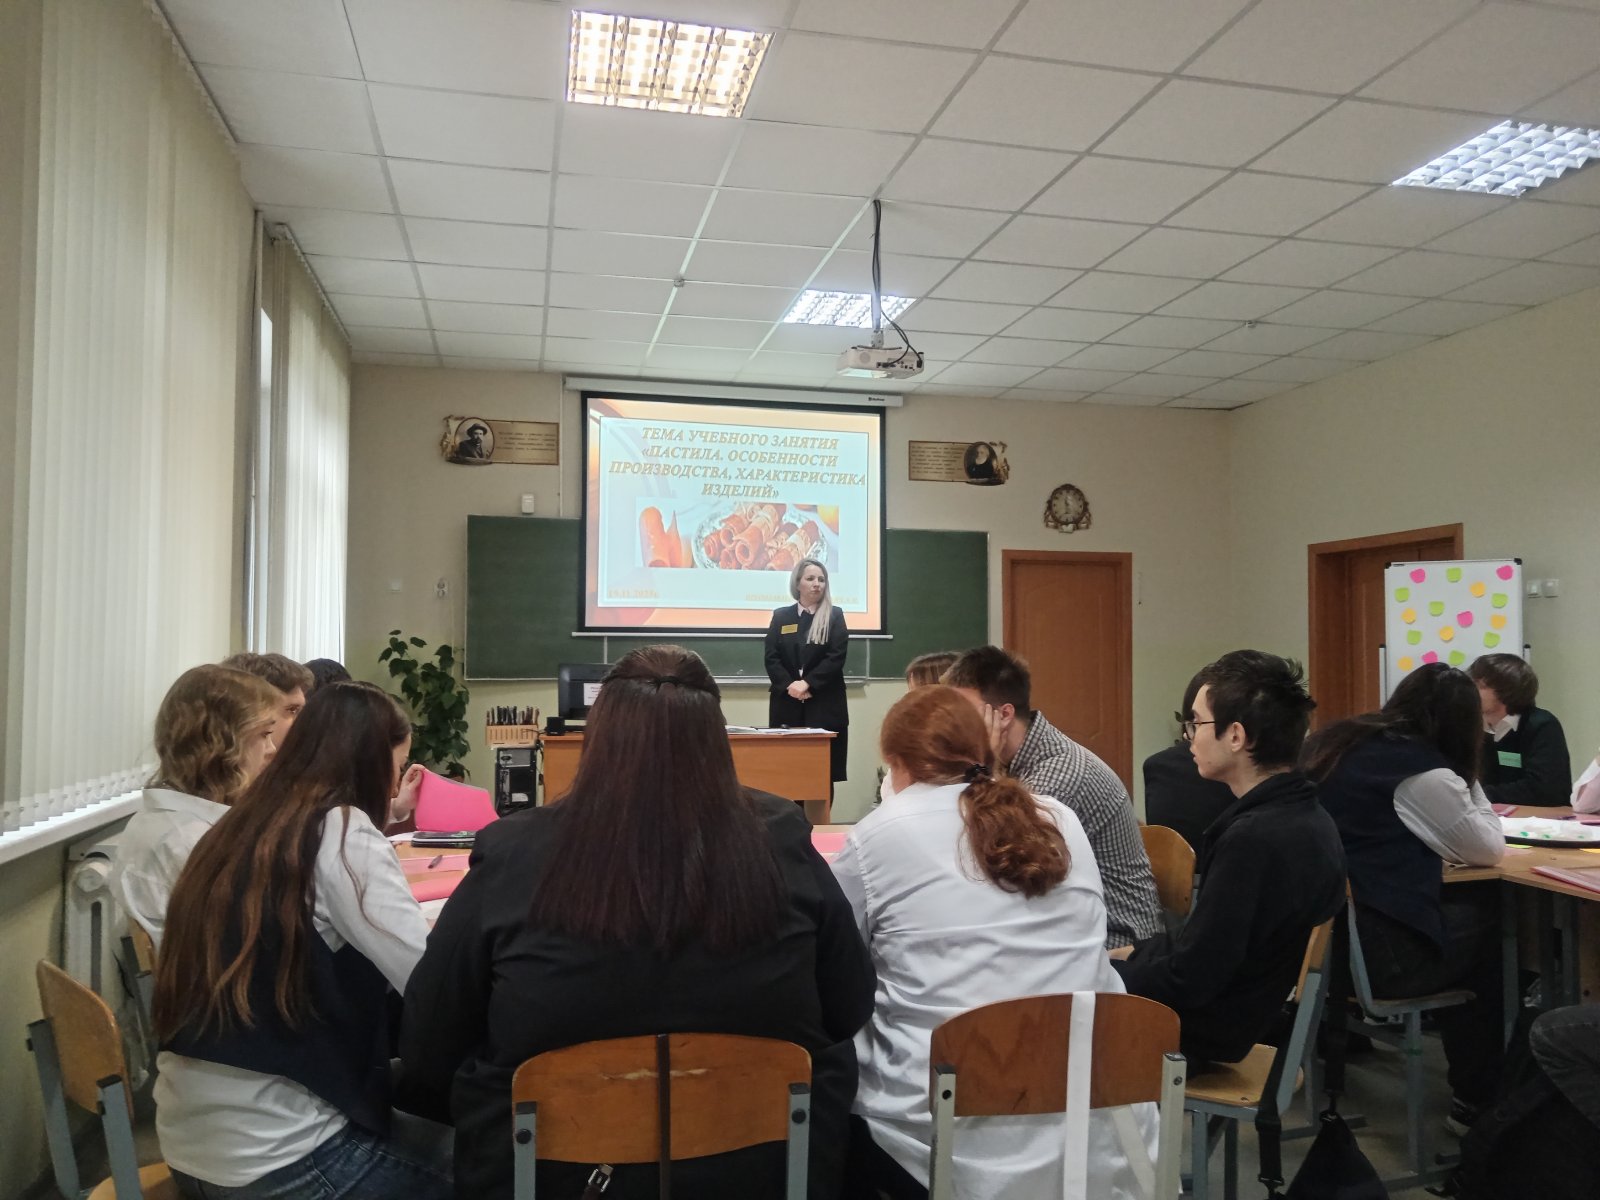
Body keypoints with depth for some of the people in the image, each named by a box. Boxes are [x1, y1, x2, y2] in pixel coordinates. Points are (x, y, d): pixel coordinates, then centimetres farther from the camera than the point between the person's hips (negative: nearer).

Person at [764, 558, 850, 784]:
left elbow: (836, 657, -6)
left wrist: (807, 684, -15)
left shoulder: (834, 616, 6)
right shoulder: (781, 616, 10)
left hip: (824, 704, -1)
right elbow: (771, 658, 2)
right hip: (787, 704, 1)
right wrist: (789, 686, -14)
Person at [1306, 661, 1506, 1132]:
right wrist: (1466, 778, 10)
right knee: (1489, 920, 17)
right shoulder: (1424, 773, -12)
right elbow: (1489, 850, 3)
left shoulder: (1334, 742, 10)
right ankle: (1478, 1098, 32)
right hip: (1374, 952, -7)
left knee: (1459, 908, 22)